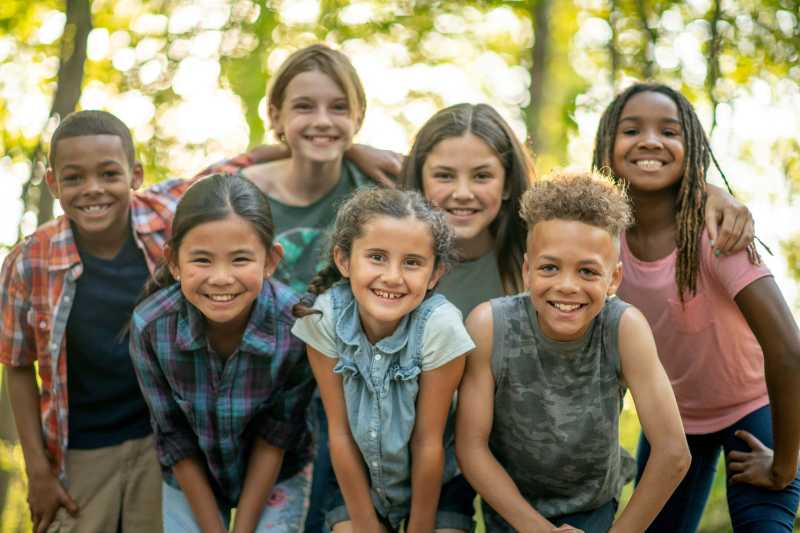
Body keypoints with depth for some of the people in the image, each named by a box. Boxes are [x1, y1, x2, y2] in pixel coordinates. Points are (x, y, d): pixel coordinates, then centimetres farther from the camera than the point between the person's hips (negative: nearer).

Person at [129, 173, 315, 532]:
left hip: (275, 475, -1)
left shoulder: (298, 324, -30)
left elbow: (275, 434, -16)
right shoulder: (149, 326, -27)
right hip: (191, 479, 1)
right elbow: (175, 438, -14)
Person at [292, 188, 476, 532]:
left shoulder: (440, 326, -28)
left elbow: (428, 442, -19)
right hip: (358, 477, 2)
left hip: (437, 481, -1)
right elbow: (340, 431, -14)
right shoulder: (325, 318, -23)